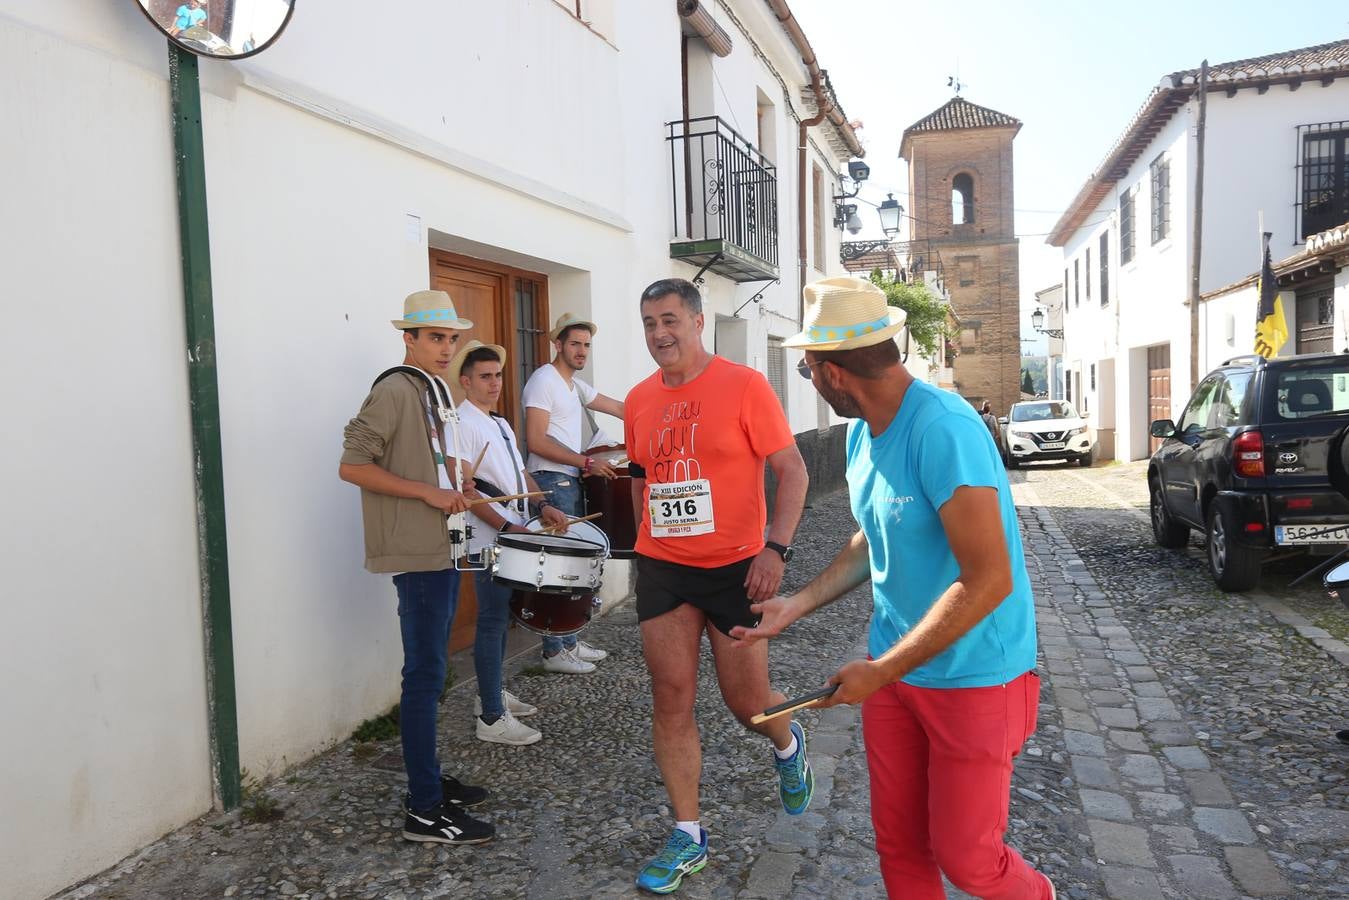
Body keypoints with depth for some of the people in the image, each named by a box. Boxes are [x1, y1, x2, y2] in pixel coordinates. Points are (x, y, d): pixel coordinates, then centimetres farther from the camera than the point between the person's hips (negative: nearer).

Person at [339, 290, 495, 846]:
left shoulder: (433, 393, 16)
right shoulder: (394, 390, -12)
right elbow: (352, 466, -18)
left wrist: (453, 496, 11)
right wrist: (428, 492, -20)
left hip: (440, 550, 10)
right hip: (416, 554, -10)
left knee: (429, 672, 15)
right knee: (424, 675, -6)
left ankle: (431, 782, 27)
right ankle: (424, 813, 2)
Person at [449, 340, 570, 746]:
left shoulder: (501, 424, 18)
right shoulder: (462, 423, -10)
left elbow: (520, 473, 22)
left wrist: (542, 505, 6)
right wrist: (505, 526, -20)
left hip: (515, 536, 9)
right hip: (489, 540, -9)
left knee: (501, 618, 16)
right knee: (493, 623, -5)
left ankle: (493, 693, 29)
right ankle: (492, 719, 0)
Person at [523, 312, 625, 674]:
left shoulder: (575, 385, 18)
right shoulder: (543, 380, -10)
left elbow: (619, 408, 23)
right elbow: (536, 441, -18)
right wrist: (586, 462, -17)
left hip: (571, 481, 9)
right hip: (552, 481, -9)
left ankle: (569, 642, 21)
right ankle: (554, 652, 1)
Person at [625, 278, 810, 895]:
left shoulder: (743, 385, -9)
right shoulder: (639, 400, 6)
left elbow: (791, 470, -10)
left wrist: (776, 548, -19)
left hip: (735, 567, -4)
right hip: (662, 569, 4)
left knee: (747, 702, 6)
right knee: (670, 700, 4)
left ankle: (787, 744, 42)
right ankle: (688, 836, 19)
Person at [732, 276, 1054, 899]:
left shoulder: (943, 429, -24)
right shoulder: (862, 434, 3)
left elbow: (989, 579, -26)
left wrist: (881, 671, -21)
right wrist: (799, 604, 11)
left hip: (973, 678, -7)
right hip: (895, 669, 7)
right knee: (898, 846, 14)